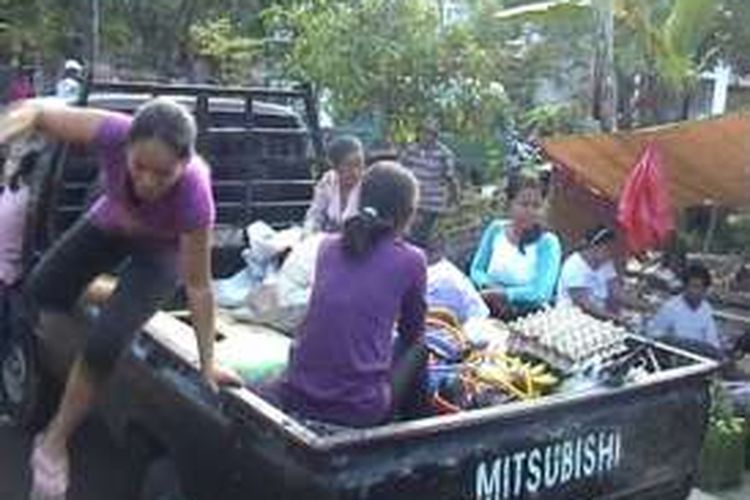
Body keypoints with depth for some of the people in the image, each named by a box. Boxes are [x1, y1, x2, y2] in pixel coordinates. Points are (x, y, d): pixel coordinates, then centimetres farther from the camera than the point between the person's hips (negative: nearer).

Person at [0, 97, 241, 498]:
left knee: (103, 342, -16)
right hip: (110, 224, 4)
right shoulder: (115, 134, -39)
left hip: (161, 250, -4)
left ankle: (55, 442, 6)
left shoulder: (194, 194, -43)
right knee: (40, 291, 6)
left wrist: (208, 363, -25)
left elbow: (198, 287, -32)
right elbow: (39, 111, -23)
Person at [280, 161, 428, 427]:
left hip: (296, 397, 4)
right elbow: (413, 332, 13)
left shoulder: (328, 246, 7)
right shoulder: (410, 260, -3)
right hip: (359, 410, -4)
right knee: (418, 349, 23)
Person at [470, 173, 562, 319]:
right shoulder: (496, 230, 7)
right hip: (488, 311, 4)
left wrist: (504, 294, -19)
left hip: (527, 316, -4)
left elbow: (542, 292, -12)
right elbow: (476, 270, 11)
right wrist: (488, 285, -10)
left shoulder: (548, 243, -5)